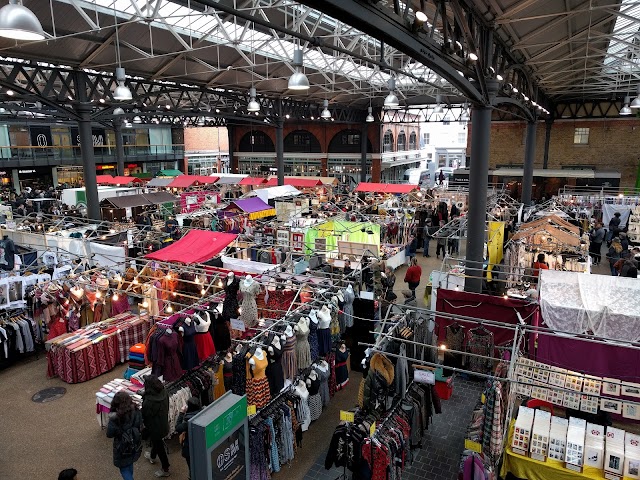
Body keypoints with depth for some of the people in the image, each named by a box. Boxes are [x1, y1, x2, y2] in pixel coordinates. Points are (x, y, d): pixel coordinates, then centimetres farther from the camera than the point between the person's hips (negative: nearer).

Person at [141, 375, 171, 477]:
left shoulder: (149, 401, -36)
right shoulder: (164, 393, -16)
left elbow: (144, 415, -18)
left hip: (155, 427, -7)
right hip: (164, 424, 7)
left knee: (159, 446, 14)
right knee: (156, 441, 33)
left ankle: (165, 470, 31)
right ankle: (152, 457, 60)